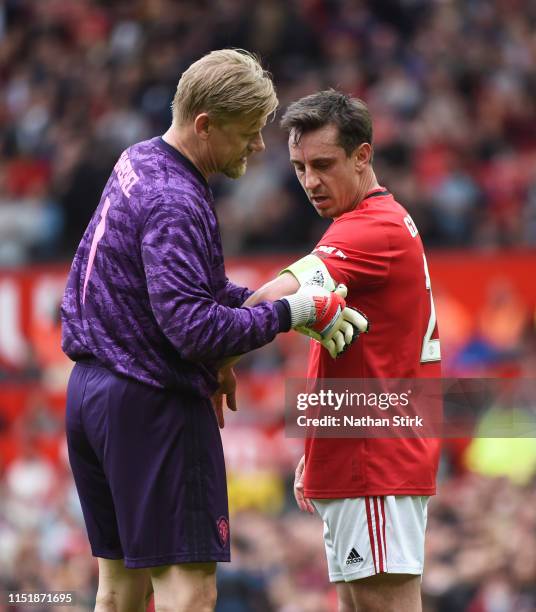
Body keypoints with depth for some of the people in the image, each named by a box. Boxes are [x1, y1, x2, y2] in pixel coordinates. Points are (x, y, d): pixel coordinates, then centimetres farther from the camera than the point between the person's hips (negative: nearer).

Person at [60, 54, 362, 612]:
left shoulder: (138, 161, 11)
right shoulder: (174, 203, -20)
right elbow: (193, 328, -27)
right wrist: (292, 313, -21)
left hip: (90, 390, 10)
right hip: (152, 404, -10)